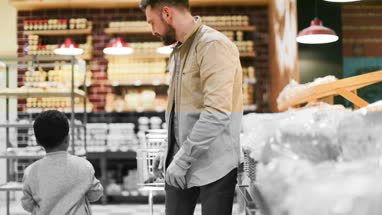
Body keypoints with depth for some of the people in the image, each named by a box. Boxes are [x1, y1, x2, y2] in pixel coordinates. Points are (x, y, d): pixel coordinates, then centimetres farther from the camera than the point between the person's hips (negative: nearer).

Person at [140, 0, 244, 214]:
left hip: (214, 165, -8)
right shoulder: (178, 51, 14)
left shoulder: (214, 45, -15)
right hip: (180, 162, 8)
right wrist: (170, 155, 16)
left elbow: (217, 113, -24)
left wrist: (182, 159, -22)